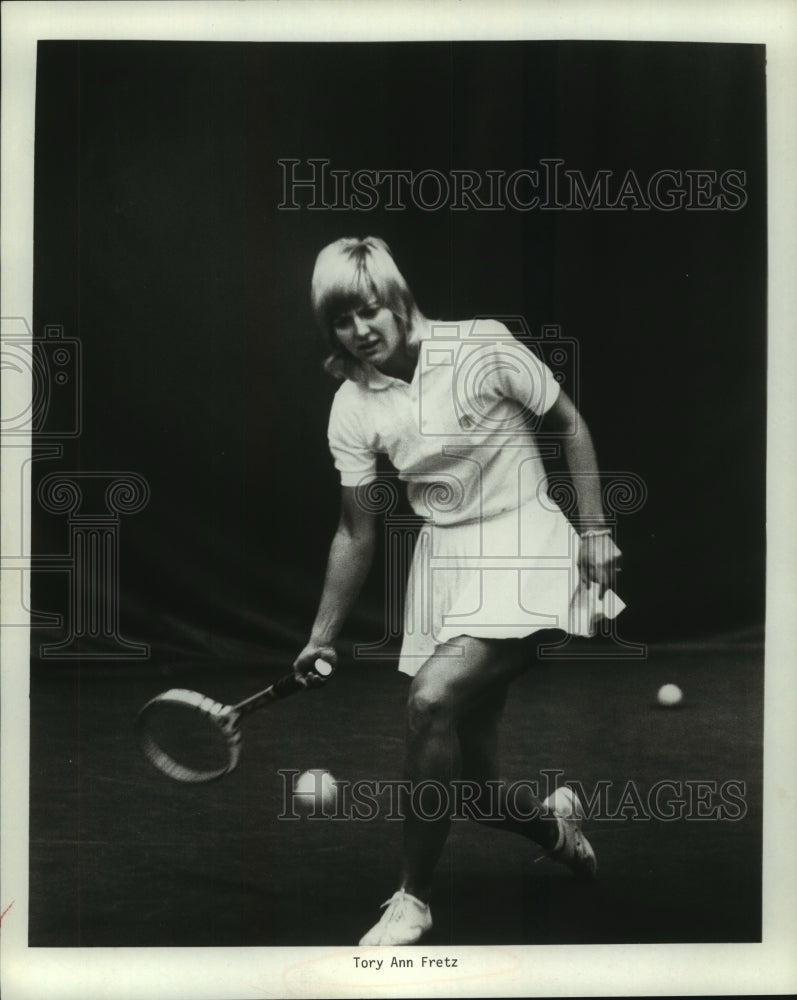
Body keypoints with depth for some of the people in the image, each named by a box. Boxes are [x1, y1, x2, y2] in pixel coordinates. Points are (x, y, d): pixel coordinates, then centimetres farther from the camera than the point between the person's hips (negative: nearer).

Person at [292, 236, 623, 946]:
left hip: (524, 549, -4)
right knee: (479, 788, 3)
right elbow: (357, 533, 7)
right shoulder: (352, 407, 0)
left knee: (432, 698, -26)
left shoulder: (482, 347, -10)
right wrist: (323, 635, 7)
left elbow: (569, 424, 0)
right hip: (443, 562, 4)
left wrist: (595, 531, -5)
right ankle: (555, 822, 41)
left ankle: (413, 899, -6)